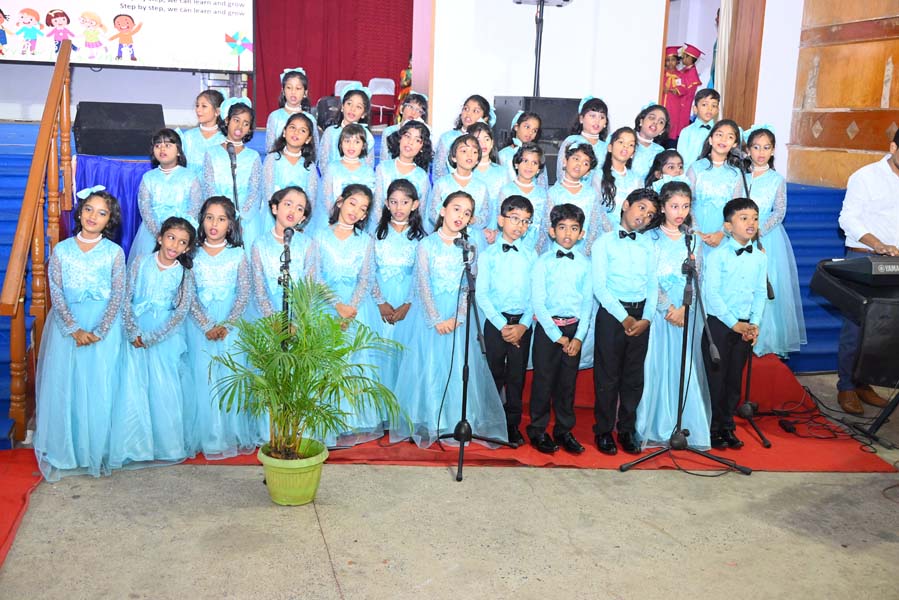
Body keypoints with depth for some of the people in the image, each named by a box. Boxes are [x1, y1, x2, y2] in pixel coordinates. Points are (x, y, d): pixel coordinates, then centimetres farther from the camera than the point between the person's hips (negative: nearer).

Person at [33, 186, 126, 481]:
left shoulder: (114, 252, 2)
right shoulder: (62, 250, 4)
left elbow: (117, 296, -3)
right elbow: (56, 294, -2)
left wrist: (99, 331, -13)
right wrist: (74, 329, -13)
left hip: (104, 326, -1)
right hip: (68, 326, 1)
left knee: (100, 388, -1)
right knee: (64, 386, 1)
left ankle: (98, 451, 13)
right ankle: (63, 452, 14)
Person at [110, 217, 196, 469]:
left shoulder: (184, 273, 1)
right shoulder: (141, 262, 2)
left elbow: (181, 311, -5)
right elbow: (126, 298, -1)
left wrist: (150, 338, -13)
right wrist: (133, 333, -13)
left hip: (165, 338, 0)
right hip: (136, 335, 0)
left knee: (164, 391, 0)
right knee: (132, 389, -3)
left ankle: (165, 446, 12)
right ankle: (134, 447, 5)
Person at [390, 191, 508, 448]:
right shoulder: (427, 244, -1)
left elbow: (469, 288, 0)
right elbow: (423, 284, -6)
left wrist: (457, 318, -14)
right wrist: (435, 319, -14)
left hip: (458, 316, 2)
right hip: (430, 314, -2)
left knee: (458, 368, 2)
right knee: (428, 366, 2)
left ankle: (455, 422, 13)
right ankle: (425, 425, 12)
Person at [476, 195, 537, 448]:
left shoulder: (530, 256, 5)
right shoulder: (488, 255, 0)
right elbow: (481, 294, -5)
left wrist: (524, 325, -12)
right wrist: (502, 325, -13)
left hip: (522, 325, 1)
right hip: (495, 322, -1)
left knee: (517, 376, 6)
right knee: (494, 375, 6)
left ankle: (513, 424, 18)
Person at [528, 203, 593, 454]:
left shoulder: (585, 263, 5)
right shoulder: (543, 262, -3)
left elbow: (587, 301, 4)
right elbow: (538, 302, -7)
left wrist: (579, 336, -6)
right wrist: (558, 336, -10)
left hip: (574, 327, 2)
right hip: (547, 327, -2)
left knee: (568, 382, 10)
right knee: (543, 380, 3)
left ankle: (564, 431, 23)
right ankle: (538, 431, 17)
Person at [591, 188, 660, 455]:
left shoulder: (648, 245, 12)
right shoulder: (604, 243, 0)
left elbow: (652, 285, 6)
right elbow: (599, 286, -8)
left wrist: (646, 318, -8)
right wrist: (624, 317, -13)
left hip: (640, 315, 4)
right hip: (612, 313, -4)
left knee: (634, 376, 9)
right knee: (607, 376, 2)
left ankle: (627, 430, 21)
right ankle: (603, 431, 15)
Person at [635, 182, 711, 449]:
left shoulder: (693, 240, 11)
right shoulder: (651, 238, 1)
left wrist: (683, 309, -10)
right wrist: (668, 309, -14)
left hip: (687, 314, 3)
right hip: (658, 312, -3)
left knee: (686, 369, 2)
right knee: (657, 366, -1)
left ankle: (685, 427, 11)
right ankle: (654, 429, 6)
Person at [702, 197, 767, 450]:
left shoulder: (760, 258, 7)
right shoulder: (717, 256, -9)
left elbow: (760, 292, 8)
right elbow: (711, 293, -14)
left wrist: (754, 323, -5)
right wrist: (733, 323, -16)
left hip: (745, 327, 5)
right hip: (719, 324, -5)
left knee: (735, 378, 12)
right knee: (716, 378, 2)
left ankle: (727, 426, 24)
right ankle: (714, 429, 14)